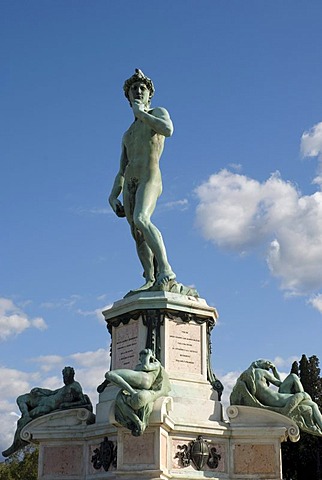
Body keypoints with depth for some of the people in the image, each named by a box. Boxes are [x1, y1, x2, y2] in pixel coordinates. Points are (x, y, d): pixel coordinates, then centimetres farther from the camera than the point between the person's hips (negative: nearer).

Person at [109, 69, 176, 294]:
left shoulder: (158, 113, 14)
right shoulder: (128, 135, 30)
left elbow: (168, 129, -13)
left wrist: (142, 113, -2)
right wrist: (113, 195, 13)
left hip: (150, 177, -7)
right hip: (130, 184, 7)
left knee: (141, 219, -30)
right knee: (137, 234, -5)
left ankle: (165, 268, -32)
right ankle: (150, 279, -9)